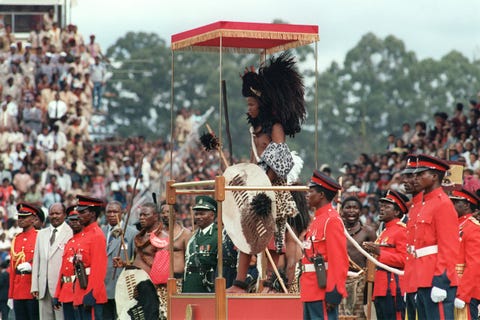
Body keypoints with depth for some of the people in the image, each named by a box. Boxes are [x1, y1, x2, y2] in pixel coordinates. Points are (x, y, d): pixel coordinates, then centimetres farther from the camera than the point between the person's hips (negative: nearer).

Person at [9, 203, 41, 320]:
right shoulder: (16, 239, 15)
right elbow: (12, 268, 17)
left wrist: (31, 267, -24)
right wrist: (10, 296, 15)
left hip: (34, 292, -6)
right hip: (18, 292, 6)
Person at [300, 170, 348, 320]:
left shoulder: (332, 220, -12)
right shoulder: (318, 219, 18)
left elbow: (339, 259, -18)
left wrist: (333, 293, -22)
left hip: (324, 291, -10)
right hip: (311, 292, 10)